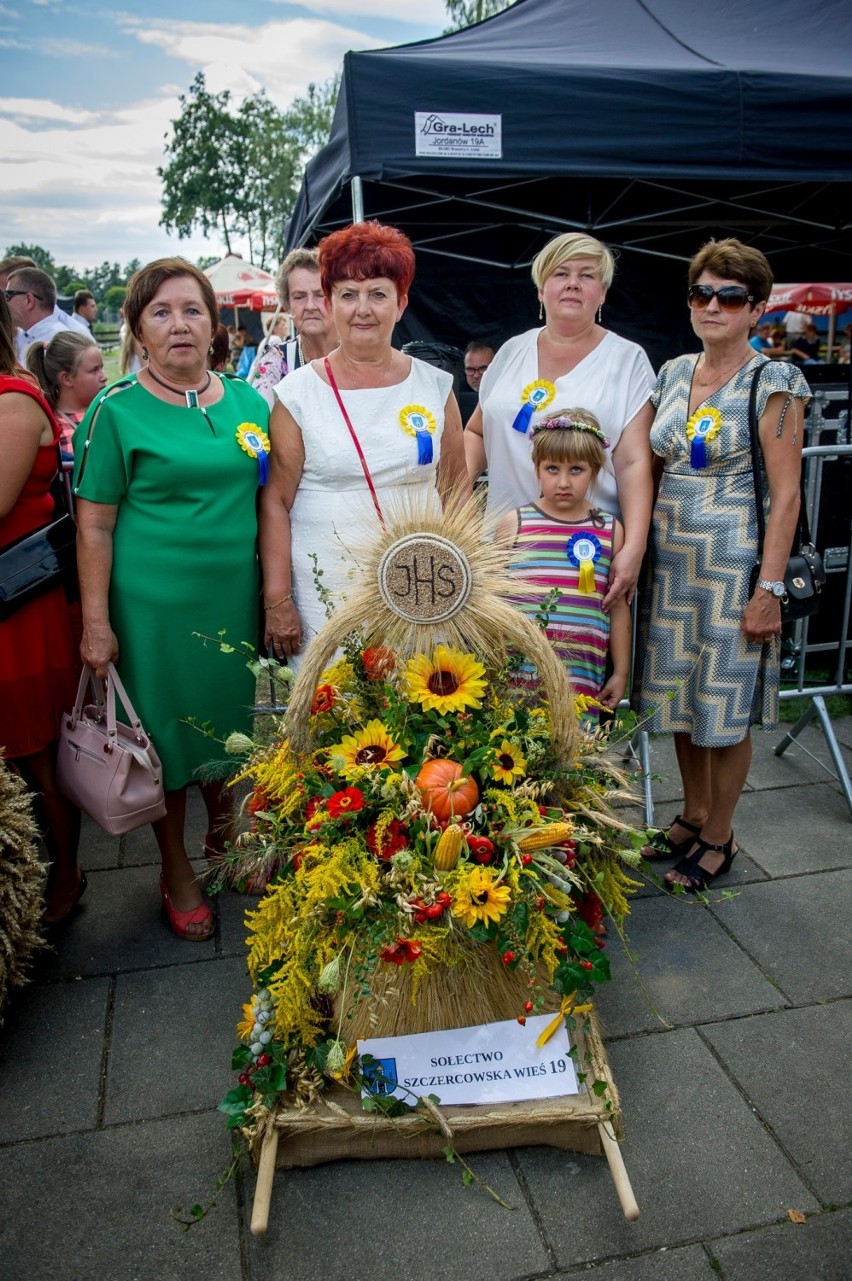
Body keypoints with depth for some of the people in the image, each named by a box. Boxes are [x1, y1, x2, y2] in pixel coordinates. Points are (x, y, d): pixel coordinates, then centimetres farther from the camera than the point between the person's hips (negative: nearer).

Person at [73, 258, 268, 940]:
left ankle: (224, 837, 42)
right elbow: (94, 527, -7)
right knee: (166, 732, 8)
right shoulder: (116, 410, -7)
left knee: (228, 719, 16)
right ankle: (177, 870, 30)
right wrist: (96, 623, -11)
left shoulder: (249, 401, 5)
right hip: (154, 602, -4)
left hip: (235, 596, 4)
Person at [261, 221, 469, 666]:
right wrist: (277, 601, -6)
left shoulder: (435, 387, 6)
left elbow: (456, 482, 12)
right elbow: (275, 502, -2)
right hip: (325, 593, -2)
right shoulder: (298, 394, -2)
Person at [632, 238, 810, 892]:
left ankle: (719, 837, 24)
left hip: (732, 565, -6)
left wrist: (769, 588, -16)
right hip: (670, 559, 6)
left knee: (724, 706, 5)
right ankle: (693, 814, 35)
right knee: (680, 698, 15)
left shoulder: (773, 383, -9)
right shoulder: (673, 373, 9)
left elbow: (785, 495, -12)